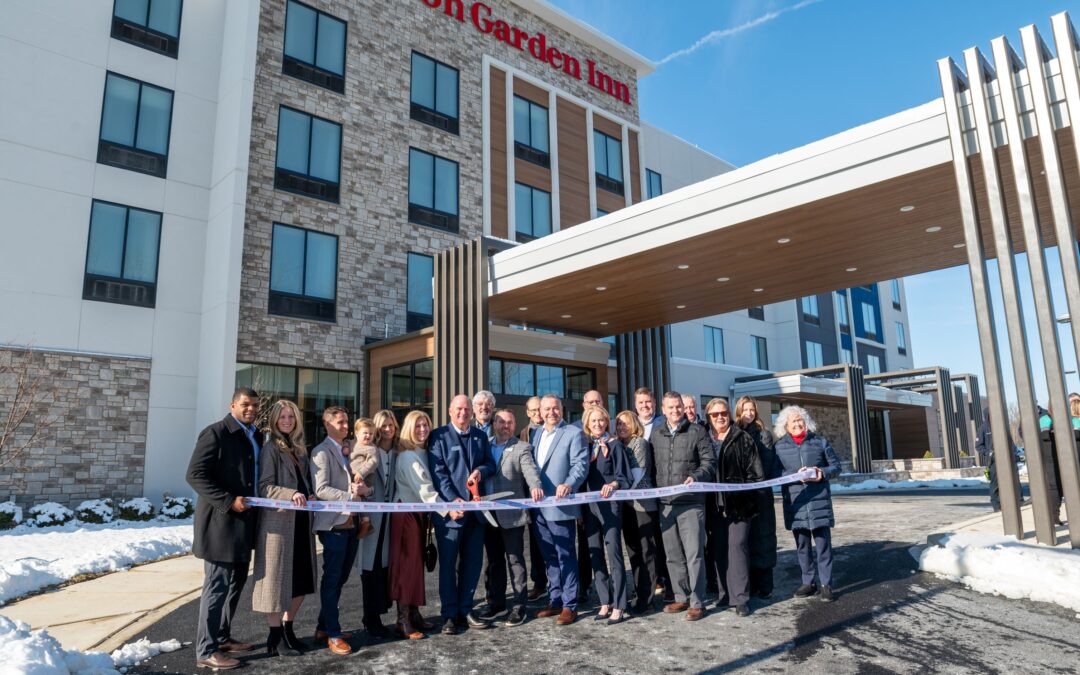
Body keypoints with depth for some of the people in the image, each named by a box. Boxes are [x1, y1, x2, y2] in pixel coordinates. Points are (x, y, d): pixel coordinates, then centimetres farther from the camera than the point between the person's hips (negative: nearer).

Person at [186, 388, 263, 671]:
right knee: (217, 586, -2)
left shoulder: (256, 437, 13)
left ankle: (222, 637, 29)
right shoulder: (215, 433, -11)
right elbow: (195, 475, -16)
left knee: (235, 584, 16)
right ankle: (206, 650, 8)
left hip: (244, 522, 8)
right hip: (221, 522, -8)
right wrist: (228, 501, -22)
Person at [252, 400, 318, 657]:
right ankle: (275, 638, 11)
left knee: (302, 579, 11)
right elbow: (265, 487, -12)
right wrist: (291, 495, -26)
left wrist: (311, 496, 2)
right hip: (278, 521, -7)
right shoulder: (271, 448, -5)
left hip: (301, 521, 7)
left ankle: (288, 631, 26)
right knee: (278, 579, 0)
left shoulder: (300, 449, 15)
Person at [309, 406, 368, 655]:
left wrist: (363, 489, -8)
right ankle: (333, 634, 11)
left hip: (352, 522, 7)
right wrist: (350, 495, -23)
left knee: (340, 578, 14)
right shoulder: (321, 452, -7)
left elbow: (362, 483, 13)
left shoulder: (351, 450, 16)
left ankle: (323, 627, 27)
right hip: (333, 523, -7)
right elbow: (321, 490, -17)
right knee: (332, 579, 1)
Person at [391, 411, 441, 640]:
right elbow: (423, 489, -24)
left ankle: (414, 614, 20)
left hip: (420, 513, 8)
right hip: (406, 514, -8)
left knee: (416, 563, 12)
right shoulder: (408, 456, -16)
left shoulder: (424, 453, 9)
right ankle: (403, 621, 4)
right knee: (407, 564, -3)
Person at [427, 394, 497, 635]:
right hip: (450, 508, -5)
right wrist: (452, 500, -18)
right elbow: (438, 471, -9)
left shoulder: (480, 436, 13)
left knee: (473, 561, 10)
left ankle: (465, 610, 23)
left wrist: (481, 471, -9)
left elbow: (490, 463, 15)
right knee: (448, 563, 3)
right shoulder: (439, 436, -2)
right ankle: (450, 614, 14)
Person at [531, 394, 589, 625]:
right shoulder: (536, 434, 16)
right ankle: (555, 600, 26)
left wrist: (568, 485, -28)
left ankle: (569, 606, 10)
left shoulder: (573, 434, -4)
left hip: (561, 506, -6)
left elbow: (581, 465, -13)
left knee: (566, 556, 0)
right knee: (549, 557, 15)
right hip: (539, 507, 6)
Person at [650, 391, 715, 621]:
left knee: (694, 554, -2)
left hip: (691, 503, -4)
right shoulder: (655, 434, 9)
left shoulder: (697, 432, -2)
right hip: (666, 504, 4)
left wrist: (695, 477, -20)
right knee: (673, 555, 13)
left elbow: (708, 462, -3)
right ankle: (681, 598, 25)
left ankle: (697, 602, 9)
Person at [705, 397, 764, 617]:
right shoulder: (704, 439, 10)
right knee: (719, 549, 7)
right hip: (715, 504, 4)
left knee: (737, 546, -7)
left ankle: (741, 598, -1)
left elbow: (755, 471, -2)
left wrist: (748, 498, -9)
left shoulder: (743, 439, 1)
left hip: (738, 504, -3)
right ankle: (725, 593, 18)